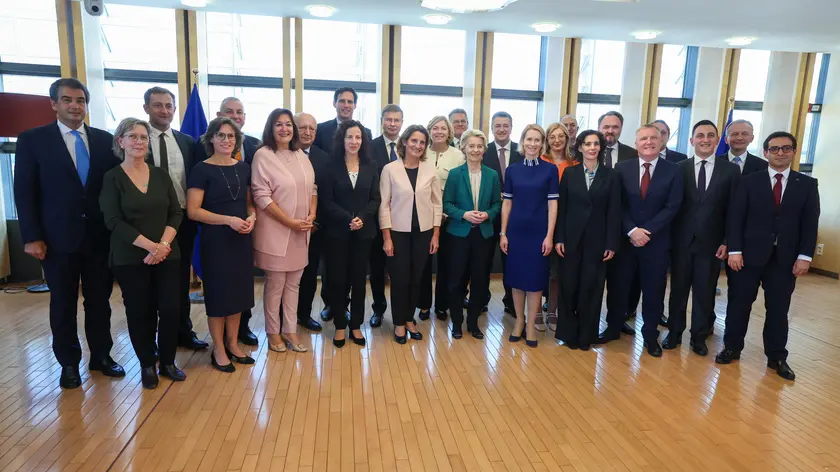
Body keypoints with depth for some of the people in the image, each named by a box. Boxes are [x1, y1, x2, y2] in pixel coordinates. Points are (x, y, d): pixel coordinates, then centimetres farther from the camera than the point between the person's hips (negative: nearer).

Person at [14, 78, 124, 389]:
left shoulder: (105, 140, 6)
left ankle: (101, 355, 26)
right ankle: (69, 363, 23)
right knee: (63, 303, 9)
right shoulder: (32, 139, 0)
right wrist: (31, 236, -9)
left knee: (100, 300, 11)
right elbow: (24, 192, -3)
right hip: (58, 238, -2)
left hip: (100, 236, 2)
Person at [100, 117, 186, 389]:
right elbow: (113, 221, -10)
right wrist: (150, 245, -17)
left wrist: (163, 244, -12)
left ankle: (167, 361, 20)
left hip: (167, 255, 2)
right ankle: (147, 365, 23)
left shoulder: (160, 174, 7)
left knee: (170, 309, 0)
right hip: (130, 258, -2)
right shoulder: (112, 178, -2)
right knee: (140, 313, 6)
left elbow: (176, 213, 3)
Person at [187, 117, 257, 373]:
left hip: (242, 238, 5)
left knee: (238, 291, 12)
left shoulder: (244, 168, 6)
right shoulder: (202, 169, -9)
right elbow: (193, 211, -14)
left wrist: (251, 217, -6)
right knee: (218, 293, 5)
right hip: (215, 240, -5)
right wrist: (228, 220, -22)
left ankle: (233, 344, 27)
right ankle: (218, 350, 20)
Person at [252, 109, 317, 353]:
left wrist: (311, 216, -5)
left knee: (294, 283, 12)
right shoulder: (263, 155, -9)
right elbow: (261, 196, -14)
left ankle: (290, 330, 23)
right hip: (276, 231, -5)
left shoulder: (301, 155, 9)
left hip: (301, 232, 6)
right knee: (275, 284, 5)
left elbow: (312, 188, 12)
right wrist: (290, 222, -17)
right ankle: (273, 332, 21)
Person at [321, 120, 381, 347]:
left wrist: (362, 218, -15)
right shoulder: (332, 166, -1)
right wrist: (348, 219, -18)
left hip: (363, 231, 2)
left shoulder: (370, 167, 6)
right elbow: (326, 200, -6)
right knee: (338, 279, 3)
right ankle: (340, 326, 18)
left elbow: (375, 199, 3)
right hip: (337, 231, -2)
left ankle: (356, 325, 21)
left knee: (359, 279, 8)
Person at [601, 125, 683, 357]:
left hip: (656, 241, 0)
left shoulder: (673, 171, -1)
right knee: (618, 286, 8)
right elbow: (618, 205, -2)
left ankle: (650, 335, 25)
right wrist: (632, 230, -15)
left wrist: (647, 231, -15)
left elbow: (672, 207, -7)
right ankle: (613, 328, 26)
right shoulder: (622, 168, 2)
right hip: (625, 239, 1)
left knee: (654, 290, 8)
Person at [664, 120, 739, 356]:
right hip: (682, 240, 0)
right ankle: (674, 332, 26)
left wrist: (726, 242, -5)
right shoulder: (680, 168, 1)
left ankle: (699, 337, 25)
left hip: (711, 242, 0)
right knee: (678, 288, 11)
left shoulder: (731, 170, 0)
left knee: (705, 292, 9)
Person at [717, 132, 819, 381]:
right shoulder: (749, 181, 2)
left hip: (786, 258, 1)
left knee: (778, 309, 10)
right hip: (749, 254, -1)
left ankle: (777, 357, 23)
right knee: (739, 304, 7)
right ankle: (732, 348, 22)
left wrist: (804, 256, -6)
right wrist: (734, 250, -10)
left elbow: (810, 223, 2)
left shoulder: (807, 185, 6)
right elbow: (735, 218, -3)